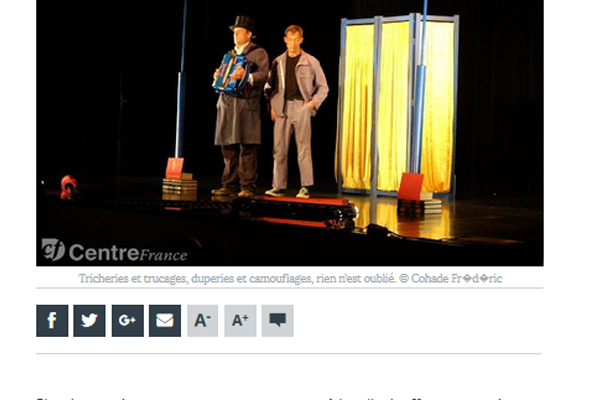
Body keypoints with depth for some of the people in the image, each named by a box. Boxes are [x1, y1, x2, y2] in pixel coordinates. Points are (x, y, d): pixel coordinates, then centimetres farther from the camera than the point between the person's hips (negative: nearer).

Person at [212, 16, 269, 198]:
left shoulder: (259, 53, 4)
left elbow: (263, 75, -11)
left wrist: (246, 76, -27)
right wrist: (218, 77, 9)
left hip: (247, 105, -6)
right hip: (227, 104, 6)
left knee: (247, 147, -9)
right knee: (229, 148, 6)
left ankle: (247, 187, -8)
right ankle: (230, 186, 11)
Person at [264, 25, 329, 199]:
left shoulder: (311, 62, 4)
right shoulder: (278, 62, 11)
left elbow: (323, 87, 7)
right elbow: (270, 86, 16)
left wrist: (313, 103, -5)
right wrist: (272, 106, 5)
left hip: (301, 107, -3)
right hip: (282, 109, 3)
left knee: (303, 148, -4)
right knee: (279, 148, 2)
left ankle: (305, 188, -1)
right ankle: (279, 186, 8)